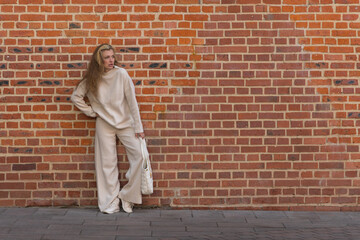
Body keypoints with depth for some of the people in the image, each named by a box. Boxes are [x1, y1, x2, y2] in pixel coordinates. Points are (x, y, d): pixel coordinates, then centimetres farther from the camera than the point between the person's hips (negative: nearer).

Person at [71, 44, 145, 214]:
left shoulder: (121, 74, -9)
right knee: (107, 163, 2)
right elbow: (76, 97, 9)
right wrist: (91, 112, 1)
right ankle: (110, 203, 12)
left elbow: (132, 101, -8)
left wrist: (138, 127, -8)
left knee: (138, 155, -15)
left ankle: (127, 196, 0)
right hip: (104, 124, 1)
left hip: (125, 122, -1)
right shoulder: (91, 79, -3)